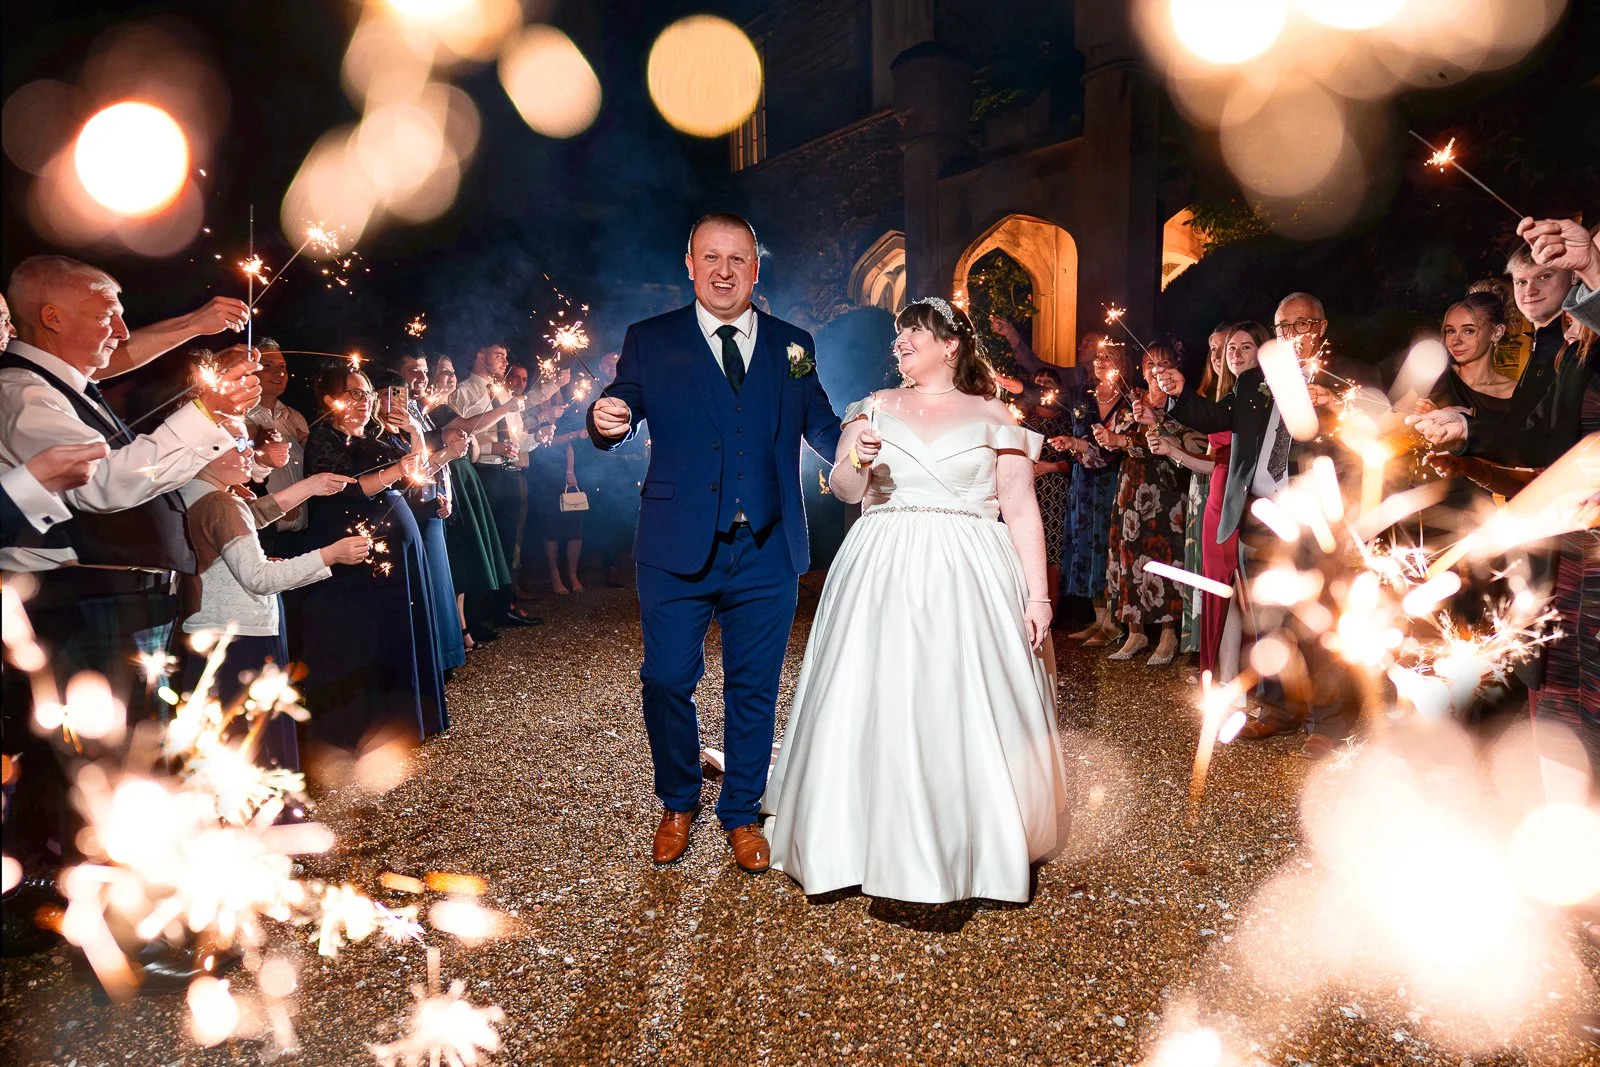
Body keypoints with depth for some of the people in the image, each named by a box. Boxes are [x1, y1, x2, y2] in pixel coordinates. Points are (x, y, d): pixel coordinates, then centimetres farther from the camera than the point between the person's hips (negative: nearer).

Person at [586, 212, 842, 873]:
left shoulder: (792, 346, 8)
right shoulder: (650, 341, 4)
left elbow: (822, 428, 2)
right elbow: (621, 411, -7)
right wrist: (605, 421, -32)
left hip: (766, 554, 2)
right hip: (677, 552, -1)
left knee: (753, 691, 12)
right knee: (667, 681, 7)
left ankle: (741, 814, 33)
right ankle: (678, 805, 34)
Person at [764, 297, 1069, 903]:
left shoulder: (993, 417, 6)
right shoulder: (877, 408, 13)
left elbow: (1022, 511, 1)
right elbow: (842, 490, 6)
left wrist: (1038, 596, -6)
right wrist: (857, 459, -17)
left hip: (968, 581, -2)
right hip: (881, 579, 2)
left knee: (965, 714, -3)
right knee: (876, 709, 1)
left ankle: (970, 846, 16)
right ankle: (879, 842, 18)